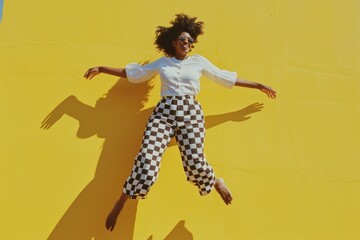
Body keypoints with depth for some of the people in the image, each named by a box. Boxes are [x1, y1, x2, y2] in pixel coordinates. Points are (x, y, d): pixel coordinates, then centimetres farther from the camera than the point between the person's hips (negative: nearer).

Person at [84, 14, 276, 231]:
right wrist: (101, 69, 28)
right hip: (164, 112, 0)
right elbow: (131, 73, 26)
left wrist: (258, 85, 25)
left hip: (190, 112, 0)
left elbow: (228, 78, 23)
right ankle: (119, 205, 1)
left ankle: (217, 182, 14)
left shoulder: (199, 61, 19)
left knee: (194, 162, -22)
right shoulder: (162, 63, 19)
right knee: (147, 161, -19)